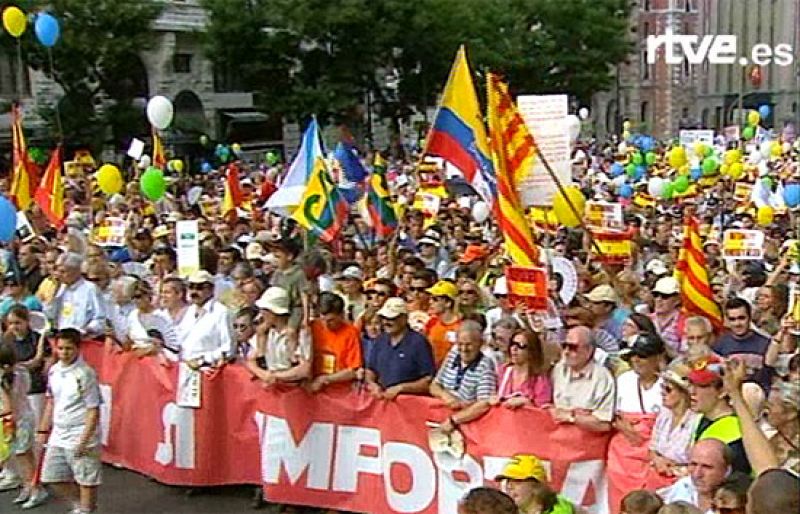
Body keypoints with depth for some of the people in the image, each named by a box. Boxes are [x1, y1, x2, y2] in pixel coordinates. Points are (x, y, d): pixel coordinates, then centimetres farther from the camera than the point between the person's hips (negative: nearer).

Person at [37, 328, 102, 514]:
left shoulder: (85, 374, -16)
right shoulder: (54, 370, 4)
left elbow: (94, 411, -15)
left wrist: (84, 440, -19)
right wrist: (43, 430, 17)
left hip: (81, 436, -7)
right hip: (58, 435, 8)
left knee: (86, 479, 2)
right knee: (52, 478, 15)